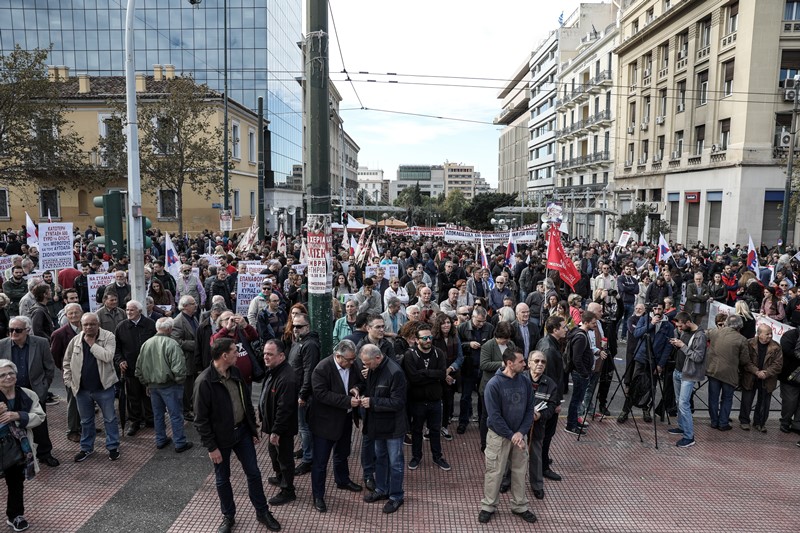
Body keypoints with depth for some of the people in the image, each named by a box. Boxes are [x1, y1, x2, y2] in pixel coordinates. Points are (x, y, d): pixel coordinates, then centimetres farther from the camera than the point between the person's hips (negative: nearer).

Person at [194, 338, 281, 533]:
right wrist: (211, 447, -14)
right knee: (222, 479, 15)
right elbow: (201, 419, -17)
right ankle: (228, 517, 35)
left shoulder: (235, 372, -3)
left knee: (253, 473, 13)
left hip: (242, 431, 5)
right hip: (220, 438, -5)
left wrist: (253, 429, 11)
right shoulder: (204, 382, -22)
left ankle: (262, 512, 30)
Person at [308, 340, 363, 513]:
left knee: (342, 453, 27)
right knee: (320, 461, 4)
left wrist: (356, 388, -16)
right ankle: (318, 496, 21)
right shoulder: (322, 369, -25)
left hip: (345, 419, 6)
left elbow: (361, 381, 8)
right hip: (325, 421, -6)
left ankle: (342, 481, 50)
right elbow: (322, 394, -29)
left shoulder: (354, 365, -8)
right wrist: (348, 401, -31)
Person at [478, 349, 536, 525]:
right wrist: (511, 435, -18)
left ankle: (520, 506, 31)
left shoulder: (525, 382, -5)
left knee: (520, 471, 14)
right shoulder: (494, 384, -20)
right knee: (494, 472, 6)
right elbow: (494, 415, -19)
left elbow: (530, 409, 0)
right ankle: (488, 506, 24)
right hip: (499, 436, -4)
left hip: (519, 435, 4)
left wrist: (521, 433, -11)